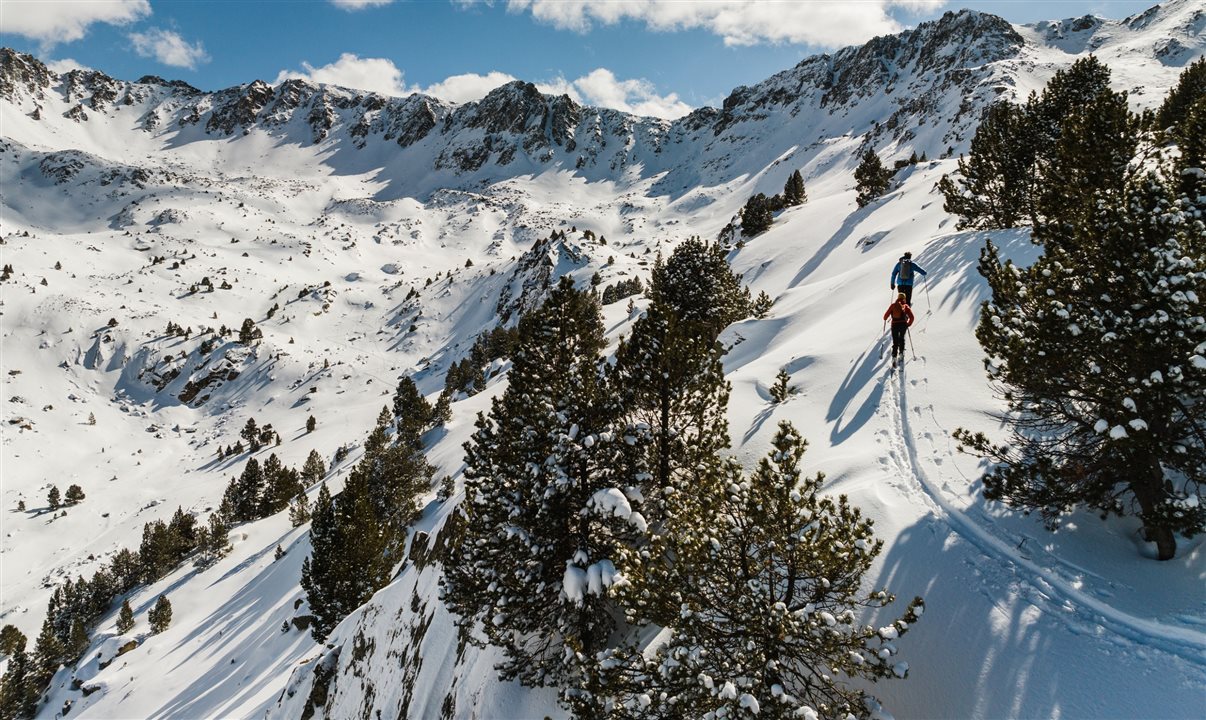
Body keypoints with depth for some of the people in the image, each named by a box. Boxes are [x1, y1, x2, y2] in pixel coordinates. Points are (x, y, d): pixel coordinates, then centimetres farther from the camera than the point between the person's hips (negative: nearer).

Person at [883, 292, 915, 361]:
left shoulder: (893, 305, 11)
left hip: (894, 325, 0)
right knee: (902, 338, 27)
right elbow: (911, 317, 1)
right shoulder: (906, 306, 9)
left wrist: (885, 319, 30)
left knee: (895, 341, 7)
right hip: (903, 324, 0)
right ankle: (901, 352, 25)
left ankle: (894, 356, -7)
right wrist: (909, 323, 17)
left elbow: (886, 315, 7)